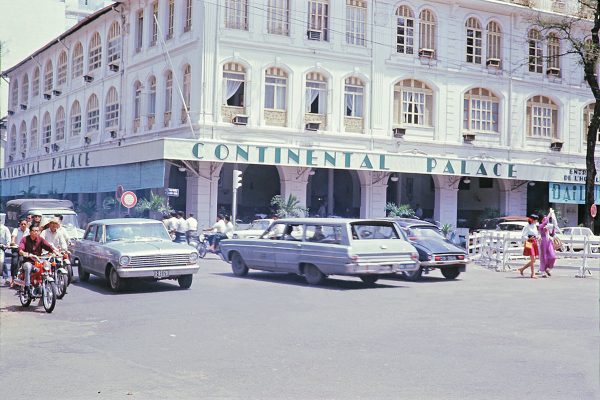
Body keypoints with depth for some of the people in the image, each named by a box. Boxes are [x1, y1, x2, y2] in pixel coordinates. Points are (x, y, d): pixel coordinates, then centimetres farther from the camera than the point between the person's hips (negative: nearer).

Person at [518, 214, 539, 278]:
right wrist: (529, 238, -24)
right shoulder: (527, 227, -9)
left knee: (533, 260, 8)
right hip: (529, 243, -8)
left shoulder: (535, 226, 15)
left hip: (535, 243, 8)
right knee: (533, 259, -12)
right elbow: (523, 236, -10)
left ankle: (522, 269, 22)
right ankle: (533, 274, -8)